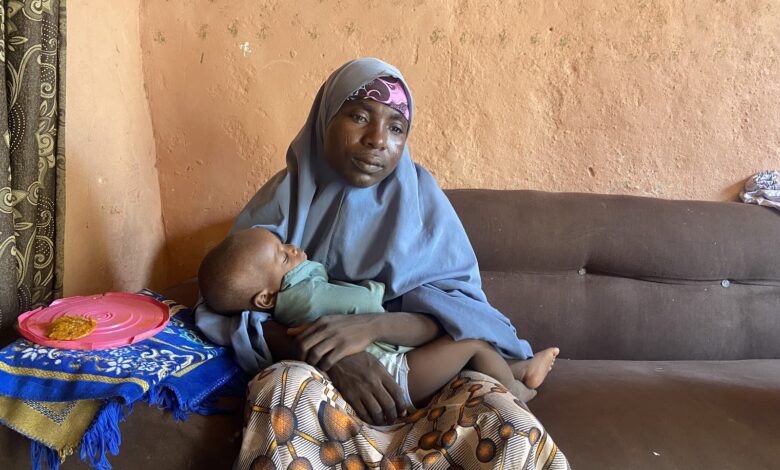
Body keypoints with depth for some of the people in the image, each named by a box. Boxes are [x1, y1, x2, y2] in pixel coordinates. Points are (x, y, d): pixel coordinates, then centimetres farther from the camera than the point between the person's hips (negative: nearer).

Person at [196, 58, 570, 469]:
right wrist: (332, 354, -22)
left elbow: (460, 313, -6)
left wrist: (370, 327, -25)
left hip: (418, 374, 2)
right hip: (317, 379, -1)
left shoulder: (420, 197, 2)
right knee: (285, 387, -35)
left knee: (512, 429, -26)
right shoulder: (286, 196, 1)